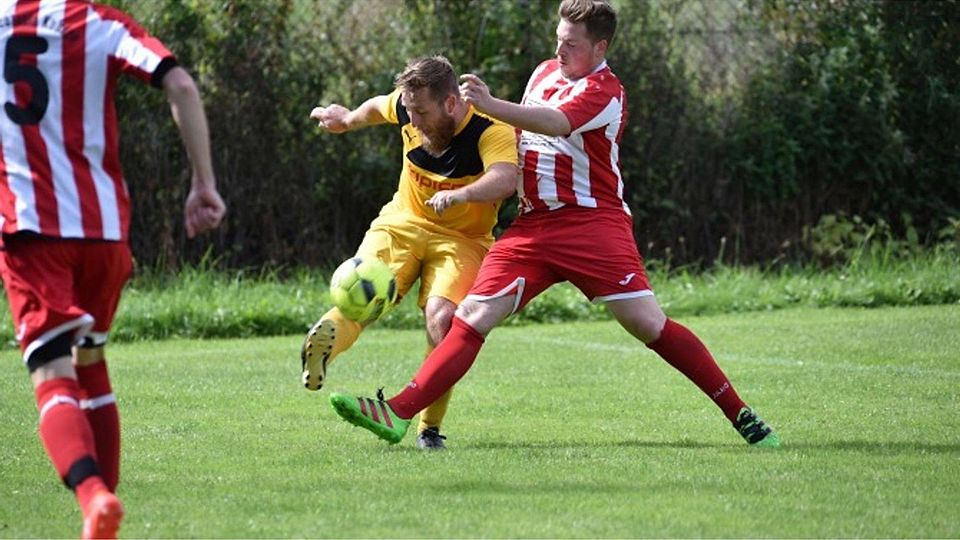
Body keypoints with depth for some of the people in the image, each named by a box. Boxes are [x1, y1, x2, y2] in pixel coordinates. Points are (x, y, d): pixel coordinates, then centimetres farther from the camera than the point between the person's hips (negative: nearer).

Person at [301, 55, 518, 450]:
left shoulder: (490, 130, -24)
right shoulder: (407, 109, -7)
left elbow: (506, 179, -44)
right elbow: (379, 107, 19)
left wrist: (459, 195, -62)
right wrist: (348, 120, 38)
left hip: (462, 238, -4)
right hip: (403, 222, 4)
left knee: (441, 319, -27)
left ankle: (429, 428, -14)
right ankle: (326, 340, -57)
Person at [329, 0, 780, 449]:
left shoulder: (603, 90, -10)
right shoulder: (545, 73, 15)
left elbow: (556, 124, -30)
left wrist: (491, 106, -42)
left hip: (593, 222, -6)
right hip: (534, 223, 6)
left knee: (648, 324, -12)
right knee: (473, 317, -7)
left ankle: (739, 413, -1)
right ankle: (398, 414, -14)